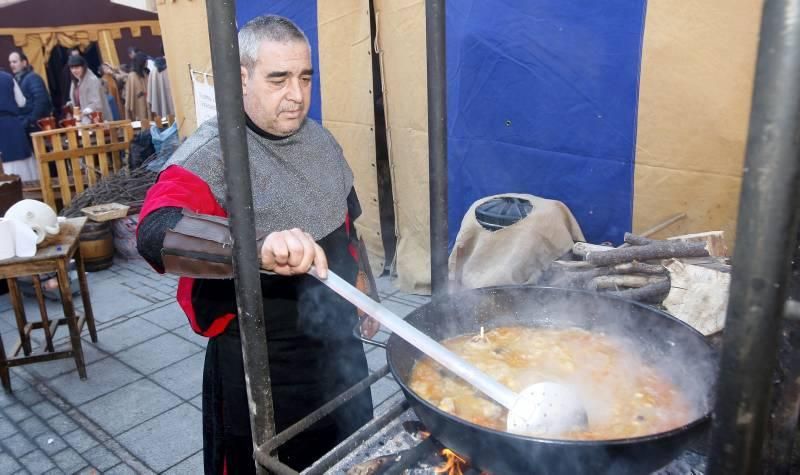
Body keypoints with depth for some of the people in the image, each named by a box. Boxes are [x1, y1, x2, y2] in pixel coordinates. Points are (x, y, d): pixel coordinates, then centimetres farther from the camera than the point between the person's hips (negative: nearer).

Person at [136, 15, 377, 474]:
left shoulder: (319, 139, 1)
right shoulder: (212, 153, -20)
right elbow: (155, 232, -37)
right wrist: (258, 246, -53)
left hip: (336, 342, 6)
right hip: (257, 363, -5)